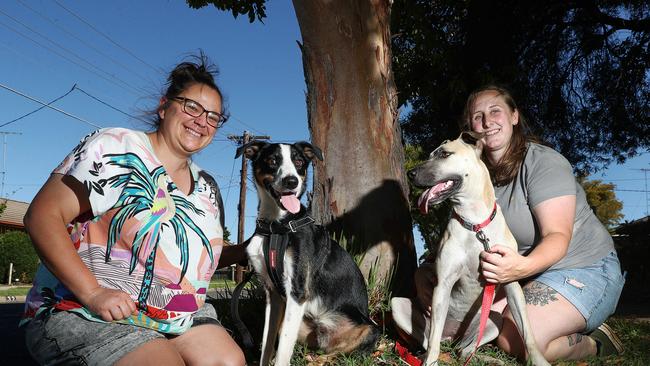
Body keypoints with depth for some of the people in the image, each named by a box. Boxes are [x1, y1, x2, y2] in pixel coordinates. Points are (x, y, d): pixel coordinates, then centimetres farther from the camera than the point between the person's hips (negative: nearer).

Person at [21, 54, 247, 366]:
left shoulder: (206, 187, 9)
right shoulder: (117, 149, -12)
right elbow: (42, 215, -16)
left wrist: (245, 252, 0)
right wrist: (92, 293, -25)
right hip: (85, 316, -6)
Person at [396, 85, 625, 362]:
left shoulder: (543, 162, -16)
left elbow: (558, 236, -24)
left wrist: (524, 266, -46)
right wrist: (428, 274, -16)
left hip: (583, 268, -6)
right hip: (530, 271, 7)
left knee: (514, 339, -26)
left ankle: (596, 341, 2)